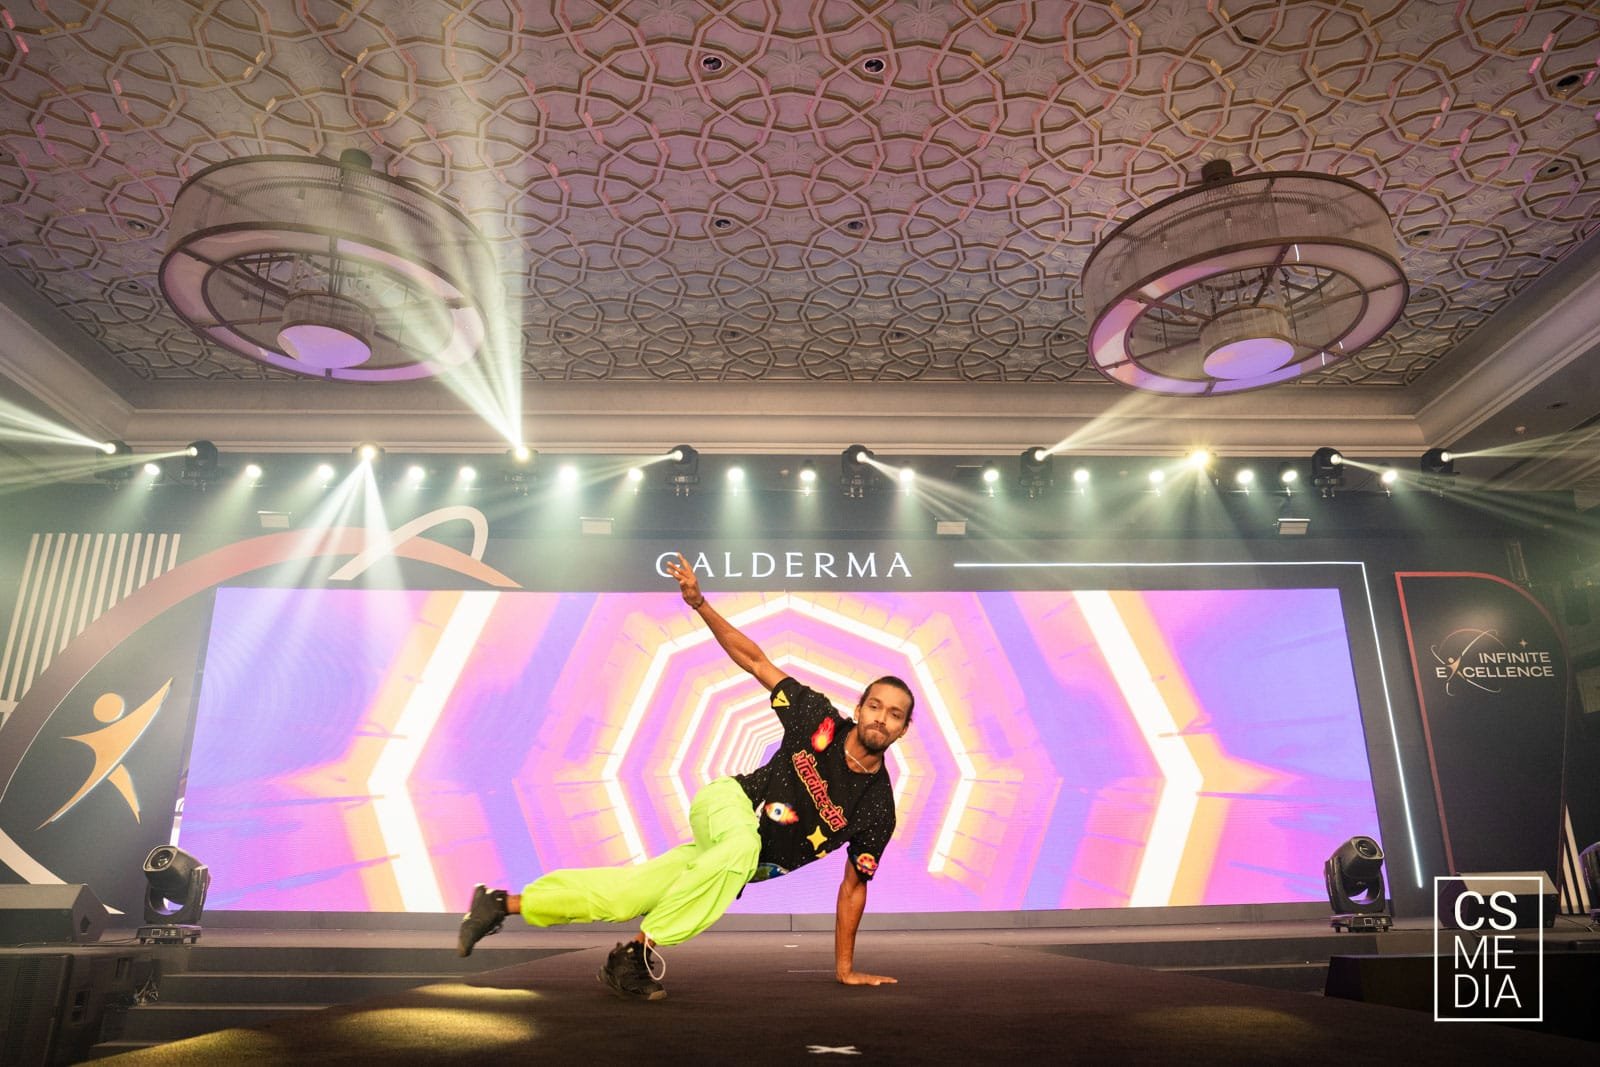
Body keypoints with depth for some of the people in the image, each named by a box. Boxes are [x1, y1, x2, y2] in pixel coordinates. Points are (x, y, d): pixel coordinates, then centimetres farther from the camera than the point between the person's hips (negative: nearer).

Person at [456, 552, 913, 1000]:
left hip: (754, 864, 2)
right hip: (728, 802, -2)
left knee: (621, 894, -2)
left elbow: (853, 886, -2)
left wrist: (845, 968, 0)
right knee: (742, 845, -41)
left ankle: (501, 903, 17)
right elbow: (757, 661, -9)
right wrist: (701, 604, -18)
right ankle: (638, 951, -27)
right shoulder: (820, 719, -15)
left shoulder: (878, 808, -12)